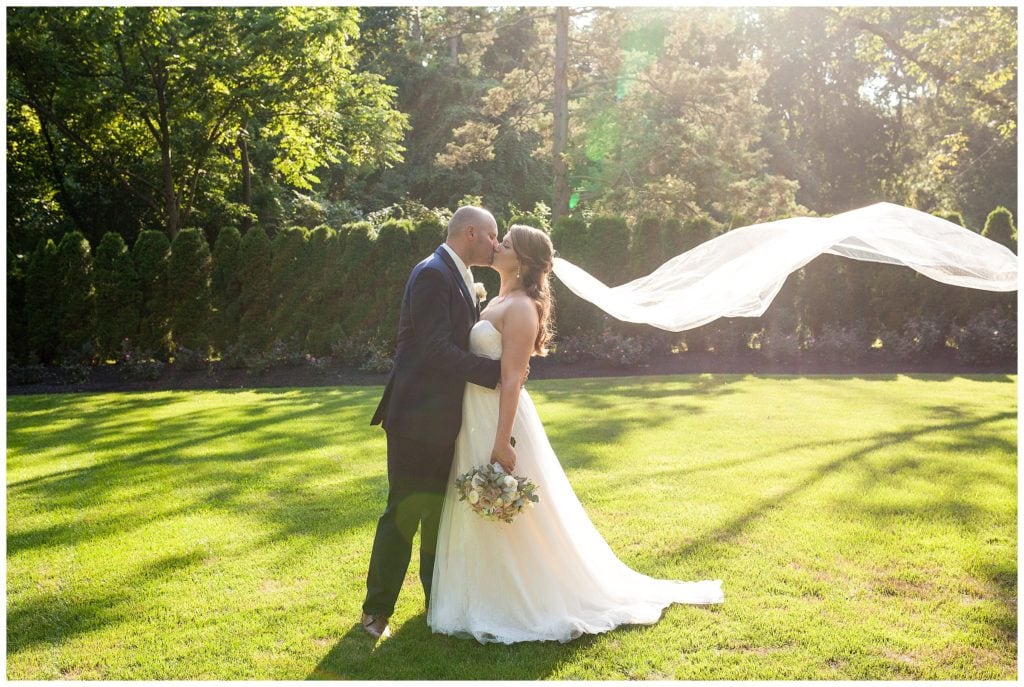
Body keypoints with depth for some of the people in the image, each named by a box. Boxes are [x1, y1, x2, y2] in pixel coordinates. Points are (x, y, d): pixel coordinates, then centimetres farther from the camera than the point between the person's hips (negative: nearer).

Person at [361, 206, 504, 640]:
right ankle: (377, 610, 13)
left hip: (443, 416, 10)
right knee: (404, 512, -1)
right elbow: (435, 349, -25)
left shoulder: (458, 278, 13)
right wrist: (496, 371, -22)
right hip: (419, 414, -9)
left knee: (439, 509, 18)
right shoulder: (432, 274, -17)